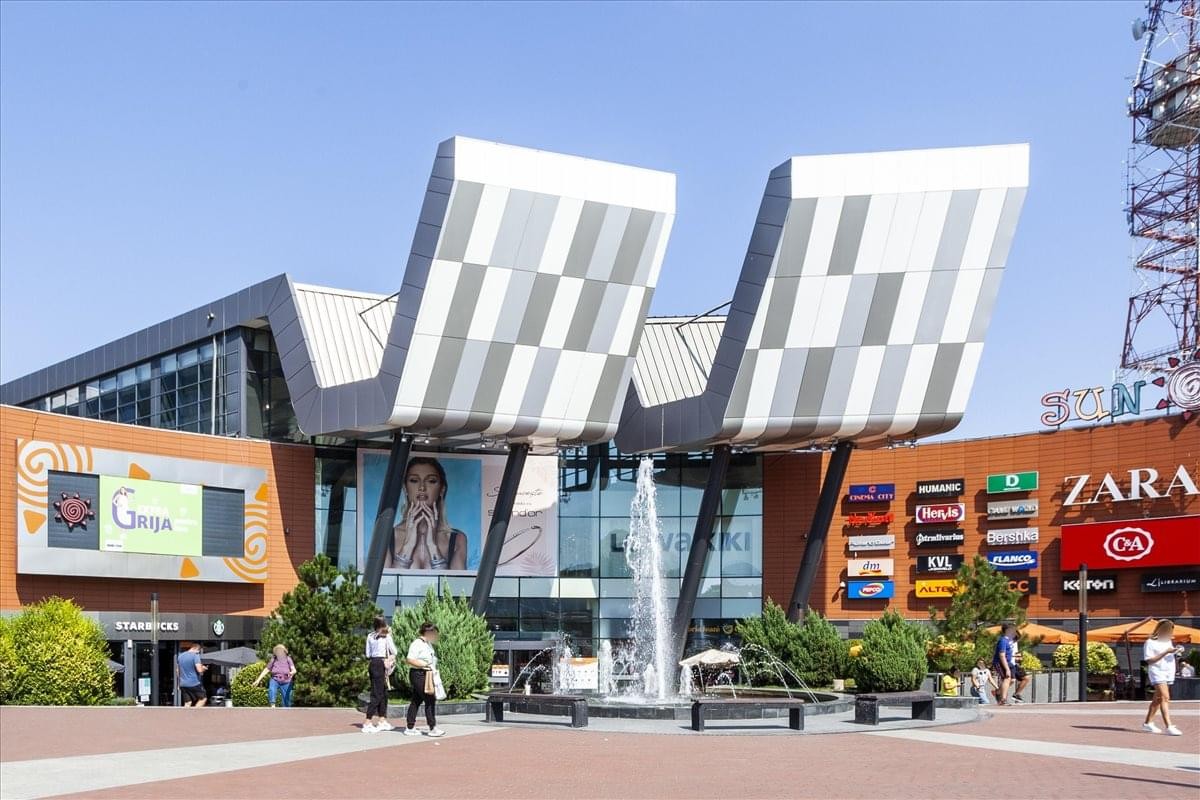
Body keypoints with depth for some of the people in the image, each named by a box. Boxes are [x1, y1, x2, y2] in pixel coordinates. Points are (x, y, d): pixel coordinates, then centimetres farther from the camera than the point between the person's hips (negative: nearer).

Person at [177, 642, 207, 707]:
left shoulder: (180, 656, 12)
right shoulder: (195, 655, -11)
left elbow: (178, 671, 20)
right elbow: (199, 670, -19)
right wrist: (203, 668, 3)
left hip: (183, 684, 6)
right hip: (194, 683, -6)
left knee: (187, 703, 9)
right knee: (203, 698, 9)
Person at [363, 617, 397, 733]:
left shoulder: (370, 636, 11)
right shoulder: (386, 636, -6)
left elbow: (368, 654, 12)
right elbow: (394, 652, -2)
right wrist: (390, 635, 7)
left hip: (372, 664, 7)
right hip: (381, 665, -7)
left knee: (384, 693, 16)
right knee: (376, 694, -6)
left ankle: (382, 721, 21)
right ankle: (367, 723, -11)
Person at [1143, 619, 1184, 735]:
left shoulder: (1168, 641, 16)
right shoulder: (1150, 642, -8)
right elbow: (1149, 660, -14)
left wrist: (1177, 651, 3)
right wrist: (1166, 652, -21)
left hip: (1169, 673, 8)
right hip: (1157, 672, -8)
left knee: (1158, 699, 13)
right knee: (1165, 697, -20)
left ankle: (1148, 723, 25)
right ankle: (1169, 727, -28)